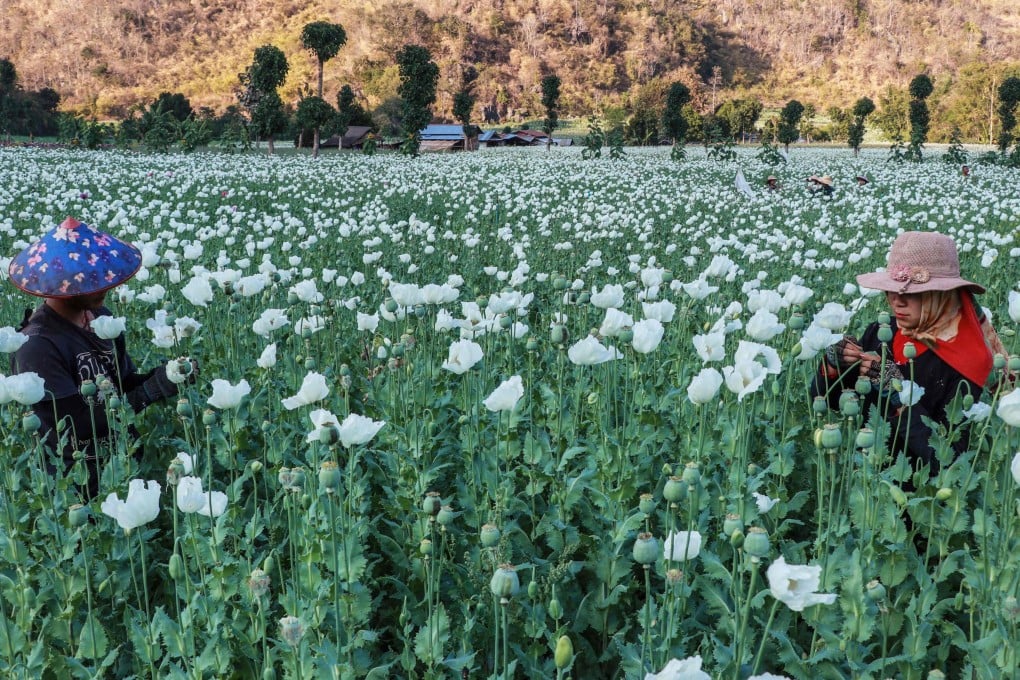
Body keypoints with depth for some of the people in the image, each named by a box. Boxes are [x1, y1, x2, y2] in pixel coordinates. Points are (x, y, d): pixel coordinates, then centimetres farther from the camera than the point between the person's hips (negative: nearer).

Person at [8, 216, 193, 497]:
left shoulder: (100, 316, -1)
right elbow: (76, 425, -24)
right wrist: (153, 390, -26)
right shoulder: (37, 346, -23)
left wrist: (160, 376, -15)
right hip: (81, 477, -7)